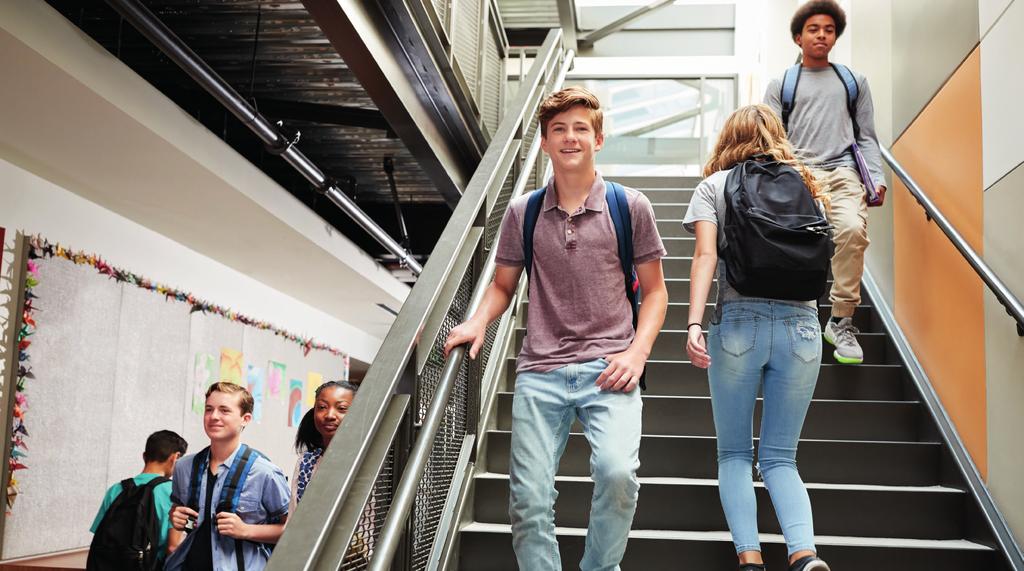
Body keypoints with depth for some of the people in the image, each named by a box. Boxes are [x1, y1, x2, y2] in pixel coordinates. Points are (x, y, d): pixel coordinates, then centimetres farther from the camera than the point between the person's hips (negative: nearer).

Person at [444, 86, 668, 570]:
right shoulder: (523, 213, 11)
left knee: (618, 472, -24)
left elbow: (654, 290, 10)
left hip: (608, 368, -2)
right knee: (529, 499, -5)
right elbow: (503, 285, 20)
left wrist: (637, 353, -4)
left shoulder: (630, 207, 6)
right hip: (540, 372, 2)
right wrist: (477, 323, -1)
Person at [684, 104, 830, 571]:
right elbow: (822, 254, 14)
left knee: (734, 453, 10)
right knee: (780, 456, 9)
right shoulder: (803, 182, 15)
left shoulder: (714, 185, 8)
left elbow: (706, 256, -6)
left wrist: (694, 324, -13)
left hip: (739, 322, -2)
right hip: (801, 323, 2)